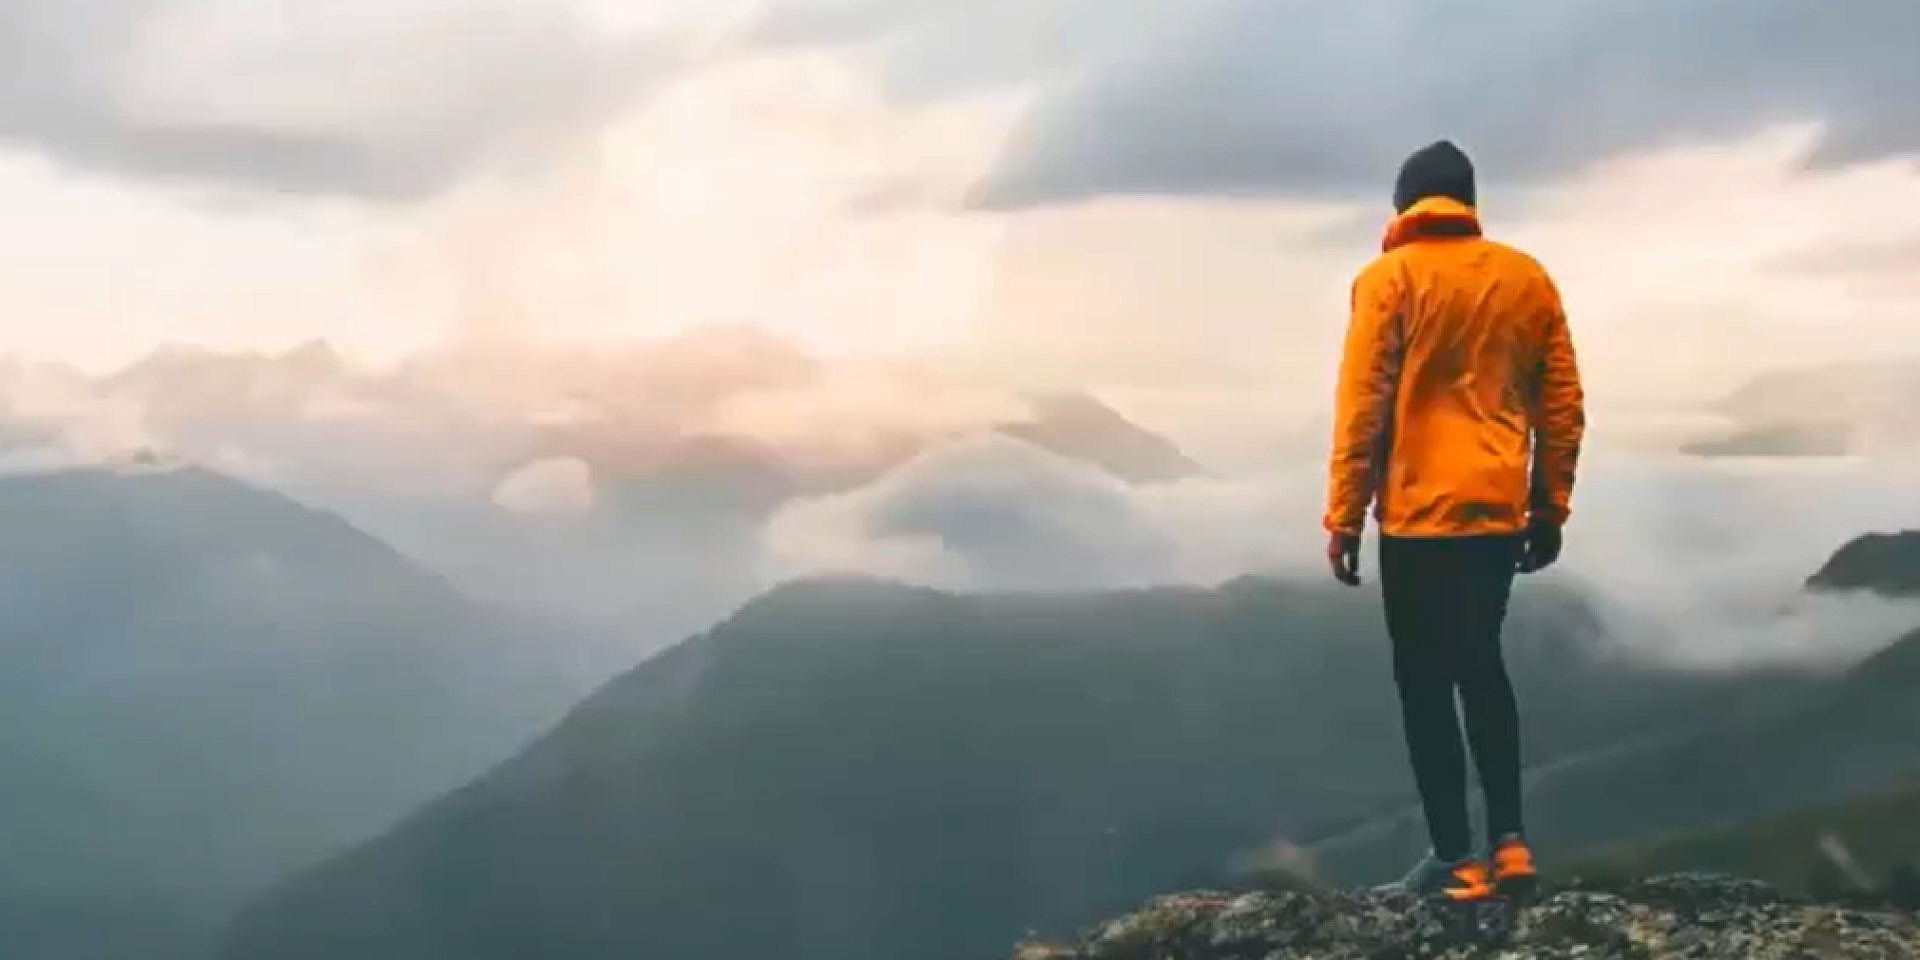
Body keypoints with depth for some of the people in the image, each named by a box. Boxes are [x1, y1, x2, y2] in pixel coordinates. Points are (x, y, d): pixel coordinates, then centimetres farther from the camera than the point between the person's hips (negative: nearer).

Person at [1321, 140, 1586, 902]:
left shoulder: (1389, 279, -4)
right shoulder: (1527, 279, 8)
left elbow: (1362, 405, -9)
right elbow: (1563, 405, 8)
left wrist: (1344, 517, -5)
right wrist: (1550, 509, 15)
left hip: (1421, 513, -4)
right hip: (1500, 510, 4)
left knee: (1426, 680, 5)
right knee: (1481, 666, 19)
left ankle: (1456, 857, 4)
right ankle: (1508, 841, 14)